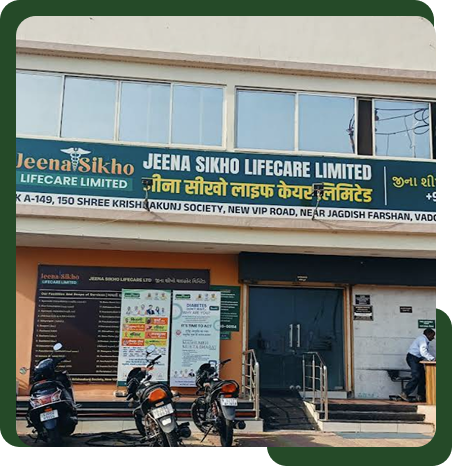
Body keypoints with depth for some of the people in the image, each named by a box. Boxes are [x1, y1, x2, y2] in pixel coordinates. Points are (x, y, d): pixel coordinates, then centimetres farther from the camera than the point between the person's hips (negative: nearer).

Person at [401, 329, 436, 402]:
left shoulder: (425, 341, 19)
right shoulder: (423, 339, -13)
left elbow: (426, 352, 20)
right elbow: (423, 352, -24)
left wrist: (433, 358, 6)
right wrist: (432, 358, -26)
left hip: (417, 359, 11)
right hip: (413, 358, -11)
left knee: (422, 376, 8)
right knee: (416, 377, -16)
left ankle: (421, 396, 11)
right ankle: (405, 394, -17)